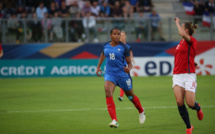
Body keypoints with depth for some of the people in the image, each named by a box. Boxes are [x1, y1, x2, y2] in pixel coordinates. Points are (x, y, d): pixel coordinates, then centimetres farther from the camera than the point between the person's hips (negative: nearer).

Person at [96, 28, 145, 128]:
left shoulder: (123, 47, -6)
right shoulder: (105, 46, 3)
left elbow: (129, 63, -3)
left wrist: (129, 68, -24)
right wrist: (98, 67, 26)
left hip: (122, 74, -2)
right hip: (109, 74, 2)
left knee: (130, 96, 14)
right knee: (108, 93, -25)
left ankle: (141, 112, 47)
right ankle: (114, 121, -30)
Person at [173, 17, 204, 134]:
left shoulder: (192, 41, -9)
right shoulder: (181, 42, 15)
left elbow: (183, 34, -30)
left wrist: (177, 23, -16)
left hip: (188, 75, -6)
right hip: (177, 75, 6)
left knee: (190, 103, -9)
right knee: (179, 102, -10)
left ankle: (198, 108, 29)